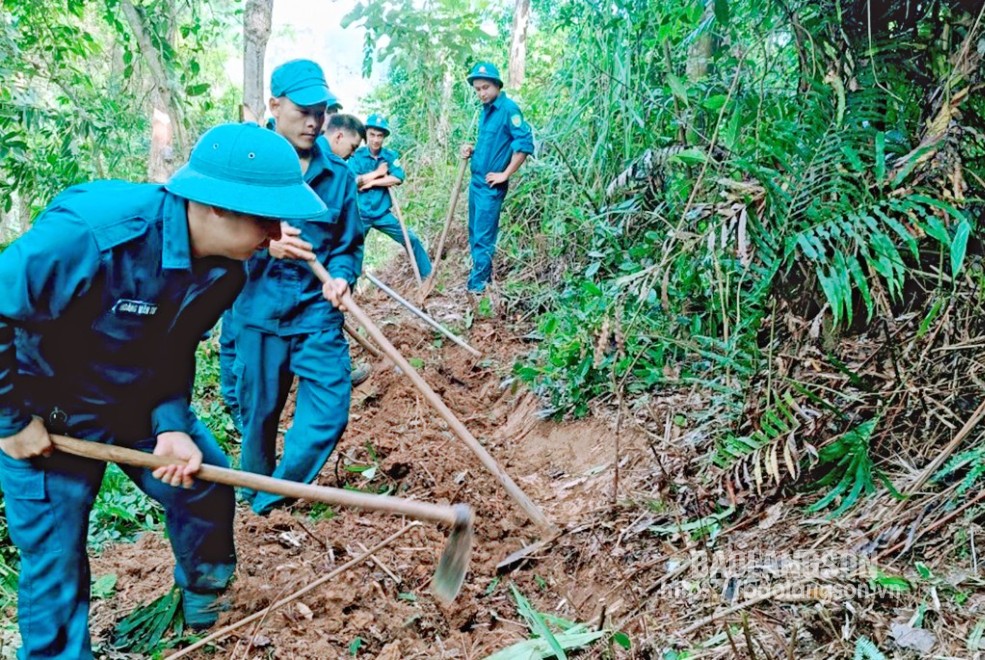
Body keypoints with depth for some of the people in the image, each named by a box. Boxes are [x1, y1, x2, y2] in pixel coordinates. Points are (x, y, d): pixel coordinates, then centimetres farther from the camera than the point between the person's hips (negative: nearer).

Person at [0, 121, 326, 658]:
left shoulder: (226, 267, -13)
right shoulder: (91, 231, -36)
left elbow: (175, 350, -1)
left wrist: (172, 425, -15)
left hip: (143, 405, 6)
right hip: (46, 419, -6)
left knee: (206, 491, 12)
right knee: (53, 561, 4)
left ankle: (204, 599, 39)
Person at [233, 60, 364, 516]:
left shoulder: (338, 174, 5)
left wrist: (341, 276, -10)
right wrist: (264, 244, -26)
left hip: (318, 313, 2)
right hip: (259, 313, -2)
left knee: (329, 414, -6)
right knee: (259, 416, 11)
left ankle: (270, 504, 14)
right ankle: (255, 501, 37)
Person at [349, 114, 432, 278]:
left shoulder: (391, 155, 0)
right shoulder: (357, 155, -5)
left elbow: (397, 178, -15)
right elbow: (352, 181, -19)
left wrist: (371, 182, -16)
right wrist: (378, 173, -13)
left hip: (382, 213, 2)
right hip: (360, 214, -2)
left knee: (412, 240, 0)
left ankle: (428, 275, 12)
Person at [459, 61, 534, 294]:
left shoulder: (508, 109, -14)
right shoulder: (486, 110, 12)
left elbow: (525, 143, -22)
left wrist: (505, 174, -18)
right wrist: (473, 150, 6)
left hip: (490, 185, -9)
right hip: (476, 180, 9)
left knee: (483, 237, -4)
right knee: (475, 234, 16)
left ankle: (476, 287, 2)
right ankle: (483, 276, 27)